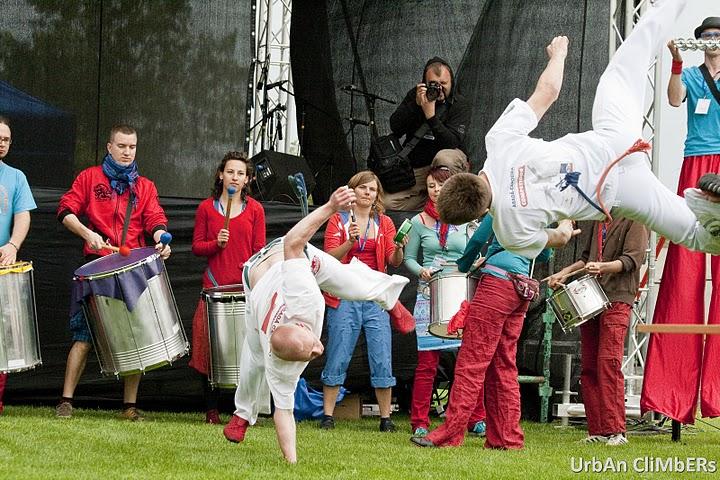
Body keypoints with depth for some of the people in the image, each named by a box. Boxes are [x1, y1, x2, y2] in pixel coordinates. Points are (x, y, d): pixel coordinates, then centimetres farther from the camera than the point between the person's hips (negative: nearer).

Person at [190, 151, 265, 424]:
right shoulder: (207, 208, 10)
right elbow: (197, 246, 10)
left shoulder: (255, 209, 8)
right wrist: (216, 243, -10)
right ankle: (211, 409, 5)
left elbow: (259, 250, 6)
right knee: (210, 346, -3)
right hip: (215, 286, 1)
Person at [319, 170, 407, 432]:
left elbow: (393, 262, 5)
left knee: (382, 361, -4)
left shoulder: (384, 223, 12)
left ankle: (386, 418, 0)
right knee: (337, 359, -2)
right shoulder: (338, 221, 6)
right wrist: (350, 241, -20)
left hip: (375, 300, 2)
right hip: (345, 298, -2)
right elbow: (330, 257, -4)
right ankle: (327, 416, 4)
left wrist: (399, 249, -17)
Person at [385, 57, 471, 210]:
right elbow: (395, 128, -8)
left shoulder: (460, 105, -8)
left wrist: (431, 115, -29)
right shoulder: (415, 95, 3)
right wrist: (416, 104, -19)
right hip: (415, 167, 3)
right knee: (389, 203, -18)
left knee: (444, 157, -40)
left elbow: (452, 142, -22)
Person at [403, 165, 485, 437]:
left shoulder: (466, 221, 8)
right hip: (430, 295, -1)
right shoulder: (420, 222, 7)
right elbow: (409, 258, 13)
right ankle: (420, 423, 0)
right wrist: (421, 271, -7)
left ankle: (478, 420, 3)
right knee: (427, 362, -4)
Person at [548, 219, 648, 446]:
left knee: (608, 361, -16)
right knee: (589, 367, 2)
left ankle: (615, 431, -17)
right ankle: (597, 431, 4)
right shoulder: (599, 219, 22)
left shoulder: (635, 220, -1)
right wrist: (564, 273, 20)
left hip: (617, 299, -8)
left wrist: (603, 267, -28)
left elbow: (632, 259, -13)